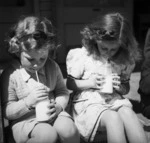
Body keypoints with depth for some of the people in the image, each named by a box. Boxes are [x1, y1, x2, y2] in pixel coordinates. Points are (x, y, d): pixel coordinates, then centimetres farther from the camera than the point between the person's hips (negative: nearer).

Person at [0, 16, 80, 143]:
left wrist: (59, 106, -11)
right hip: (25, 120, -4)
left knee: (69, 131, -26)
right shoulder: (10, 75, -9)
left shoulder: (52, 67, 2)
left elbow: (62, 91, 11)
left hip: (52, 114, 4)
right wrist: (28, 102, -24)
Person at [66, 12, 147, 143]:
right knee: (113, 118, -33)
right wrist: (90, 83, -16)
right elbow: (70, 84, 0)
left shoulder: (124, 60, 2)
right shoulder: (83, 56, -7)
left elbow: (126, 89, 15)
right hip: (89, 102, -3)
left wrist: (120, 87, -9)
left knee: (128, 113, -32)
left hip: (114, 99, 3)